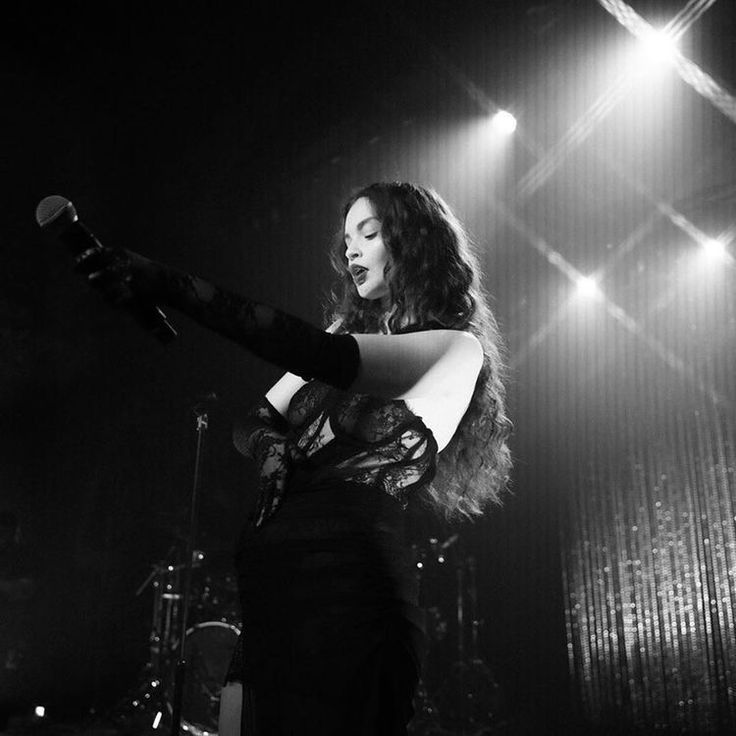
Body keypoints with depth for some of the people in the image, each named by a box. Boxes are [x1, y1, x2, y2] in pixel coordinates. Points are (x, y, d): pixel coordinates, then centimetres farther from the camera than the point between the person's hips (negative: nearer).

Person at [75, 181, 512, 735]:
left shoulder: (458, 348, -1)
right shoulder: (347, 329, 22)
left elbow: (332, 360, -17)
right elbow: (255, 422, 20)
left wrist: (177, 288, -23)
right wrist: (274, 452, -6)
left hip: (346, 581, -6)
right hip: (268, 588, 6)